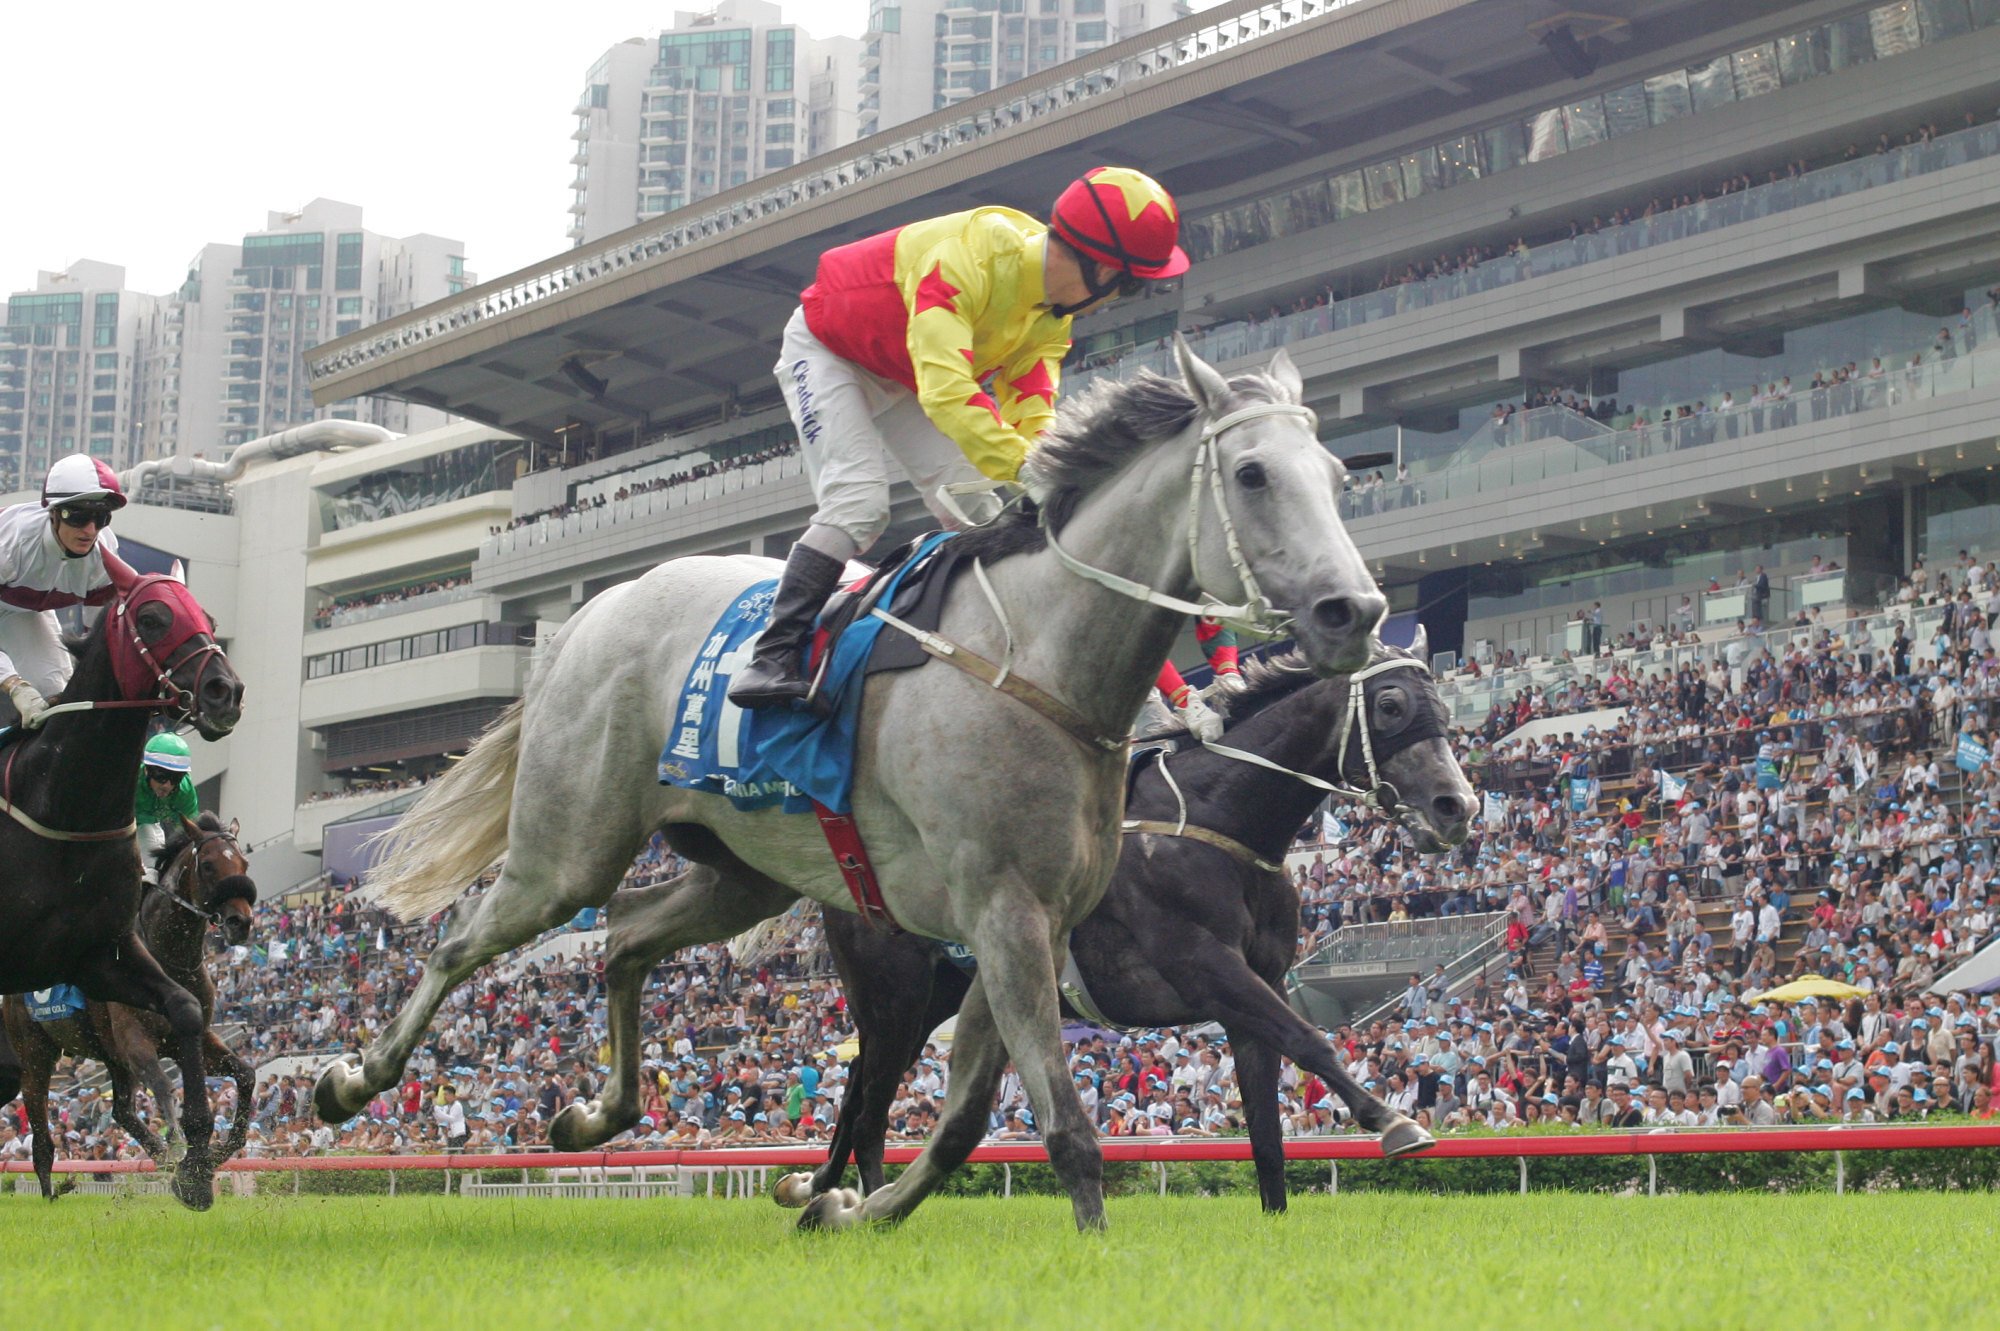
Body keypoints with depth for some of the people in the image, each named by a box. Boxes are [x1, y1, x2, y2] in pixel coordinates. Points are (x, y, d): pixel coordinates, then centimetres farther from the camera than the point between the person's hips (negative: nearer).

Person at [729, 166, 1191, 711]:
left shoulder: (1055, 310, -13)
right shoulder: (967, 258, -41)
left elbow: (1029, 414, -18)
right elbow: (947, 392, -50)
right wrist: (1030, 473, -56)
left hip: (903, 379, 8)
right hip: (828, 351, -8)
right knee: (857, 505, -23)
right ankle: (773, 657, -21)